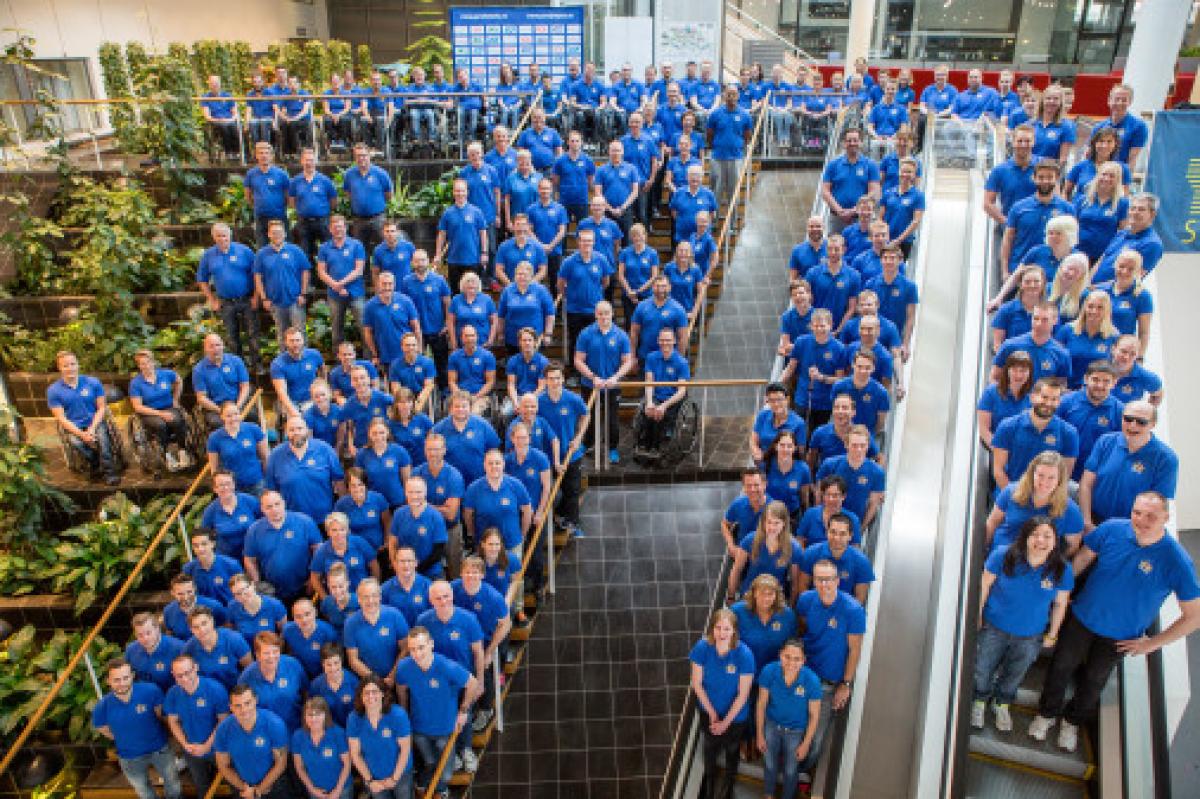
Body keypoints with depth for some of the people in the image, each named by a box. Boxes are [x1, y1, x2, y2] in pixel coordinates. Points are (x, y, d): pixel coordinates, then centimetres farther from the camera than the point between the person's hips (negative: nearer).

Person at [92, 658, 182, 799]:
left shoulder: (150, 691, -28)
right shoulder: (102, 707, -25)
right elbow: (102, 729, -3)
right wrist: (127, 740, 4)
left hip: (160, 749, 0)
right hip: (130, 758, 1)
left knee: (174, 787, 23)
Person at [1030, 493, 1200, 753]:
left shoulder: (1177, 560, -27)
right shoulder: (1113, 529, -22)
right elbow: (1082, 559, -4)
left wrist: (1152, 643, -12)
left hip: (1120, 636, -1)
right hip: (1082, 617, 1)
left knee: (1094, 680, 22)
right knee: (1062, 666, 18)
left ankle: (1073, 720, 50)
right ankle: (1047, 713, 45)